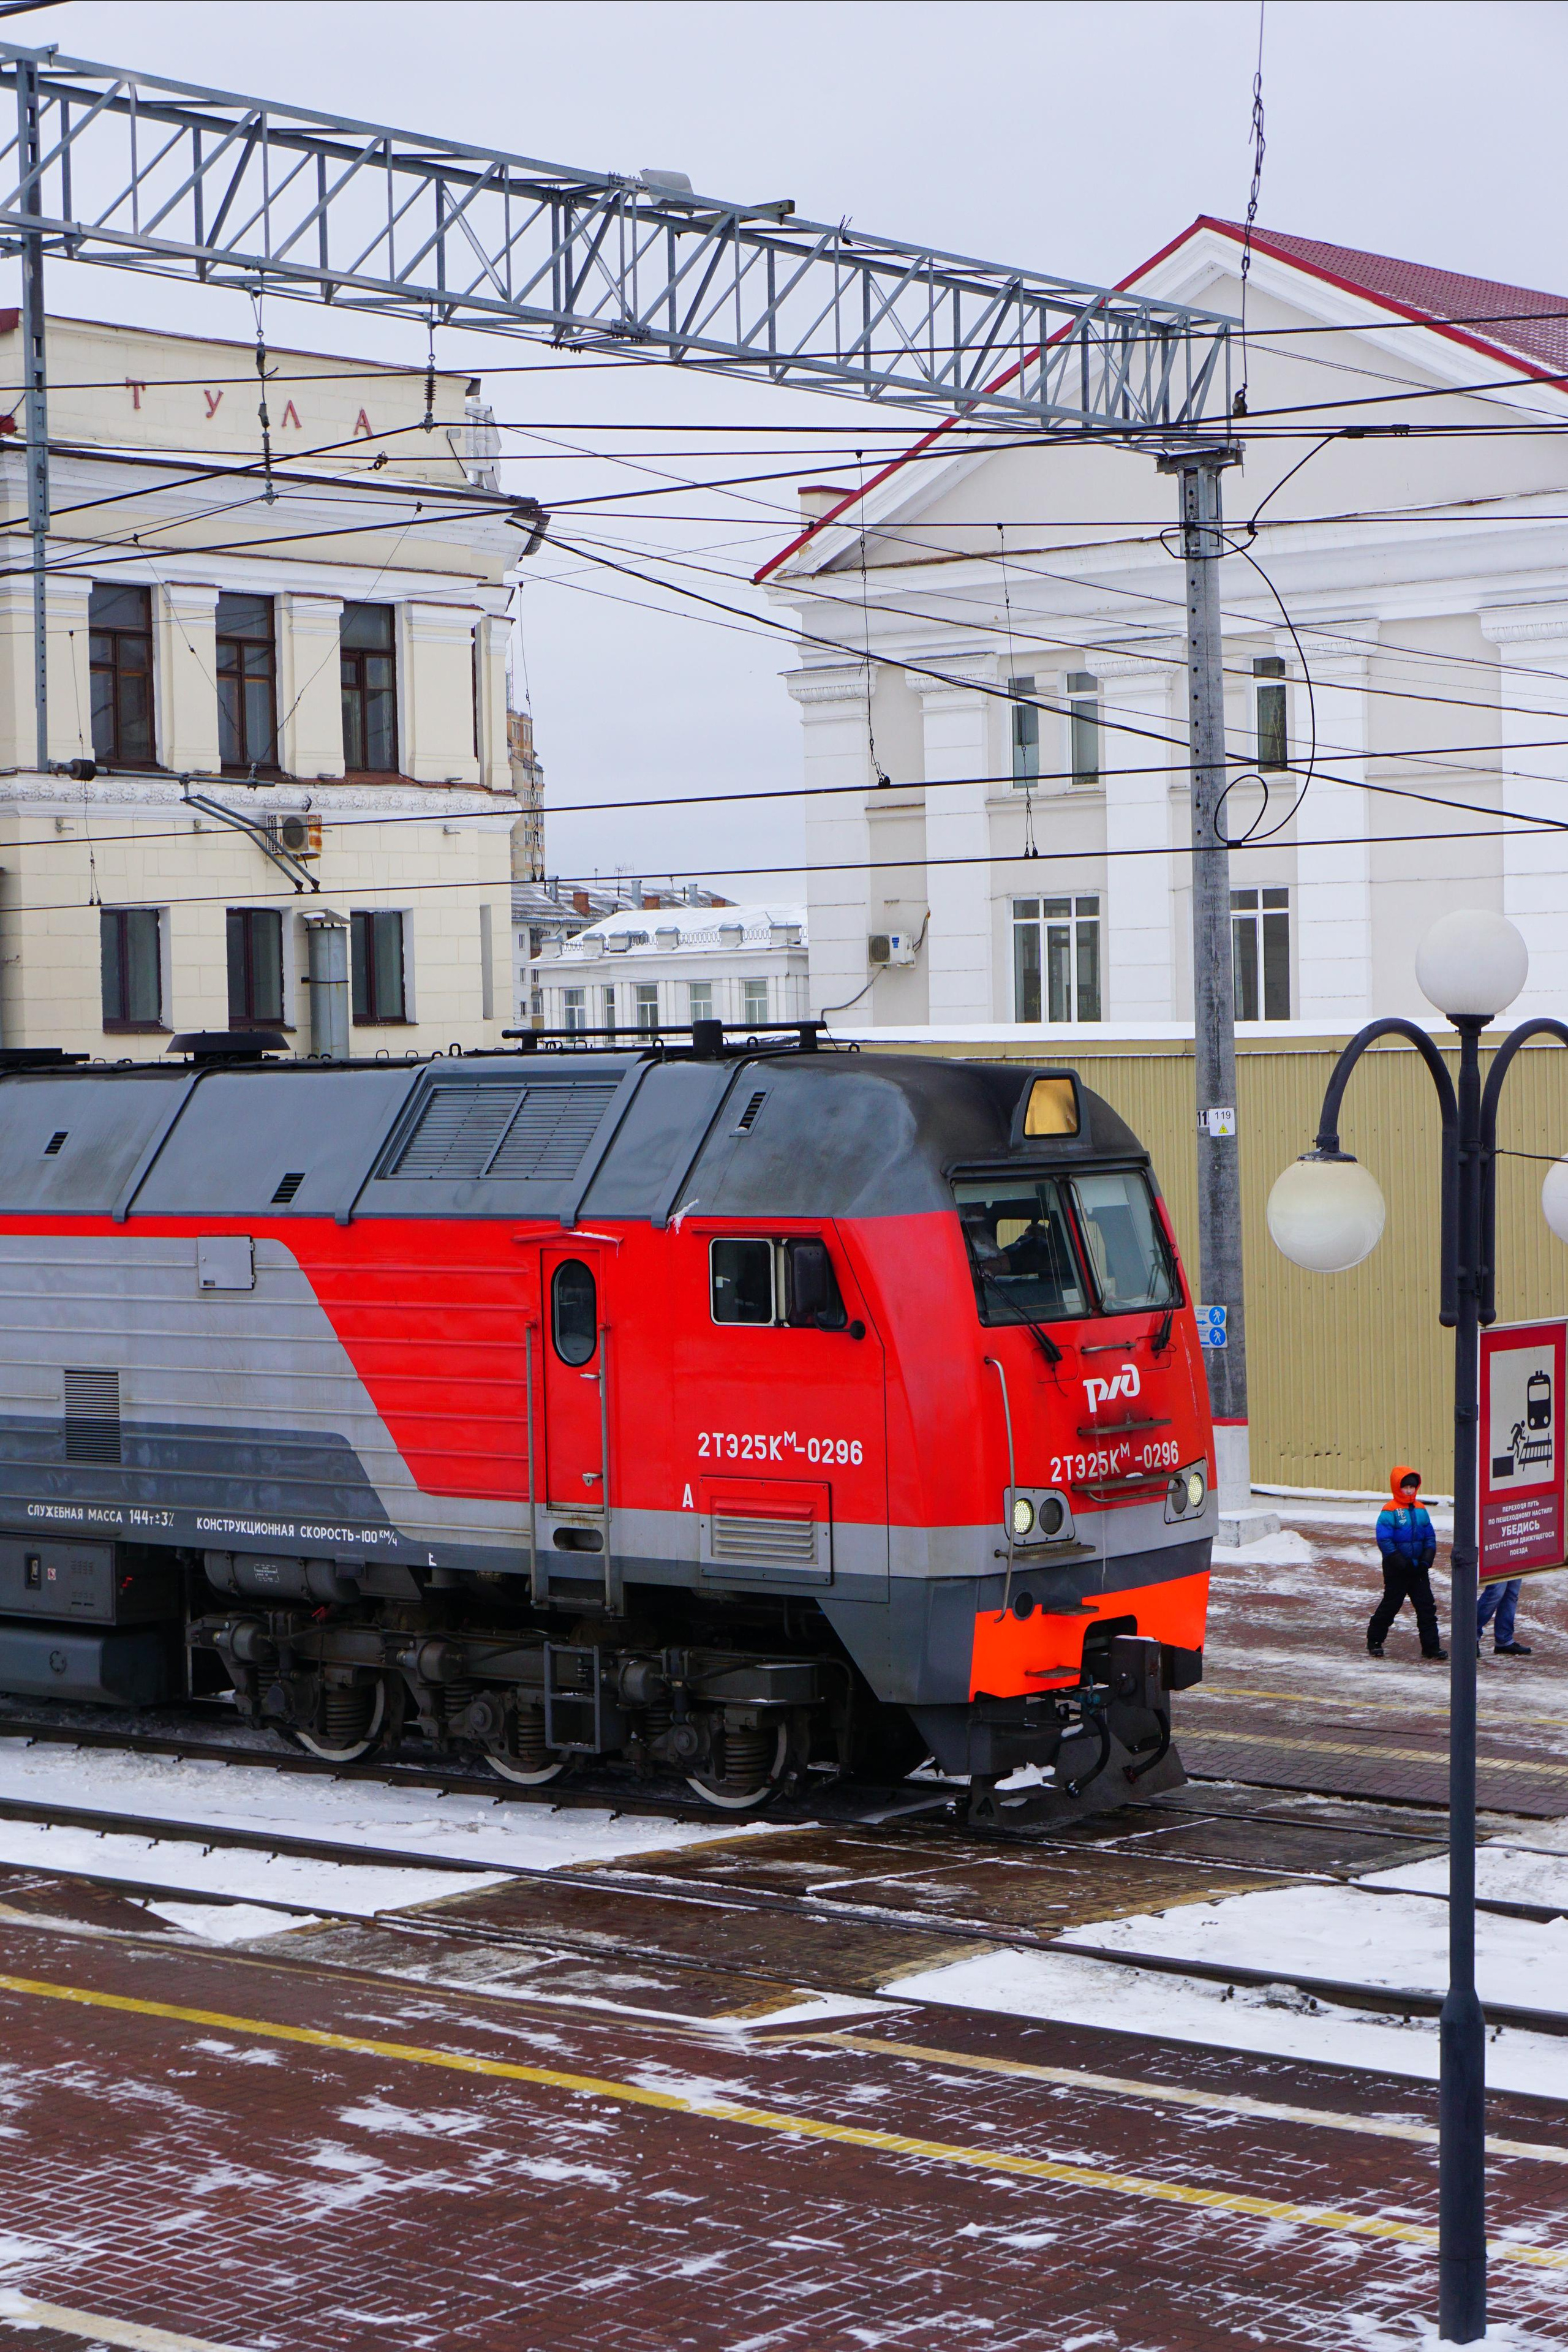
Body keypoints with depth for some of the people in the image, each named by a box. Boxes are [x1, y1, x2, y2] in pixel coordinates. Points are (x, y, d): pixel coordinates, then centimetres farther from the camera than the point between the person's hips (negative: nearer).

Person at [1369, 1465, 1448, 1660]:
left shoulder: (1420, 1510, 7)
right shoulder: (1389, 1512, -12)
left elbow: (1430, 1538, 9)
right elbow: (1384, 1540, -17)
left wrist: (1426, 1560, -6)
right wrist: (1401, 1563, -20)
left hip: (1418, 1570, 5)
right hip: (1396, 1571, -5)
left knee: (1426, 1607, 2)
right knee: (1390, 1605, 4)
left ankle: (1431, 1645, 6)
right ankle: (1374, 1640, 20)